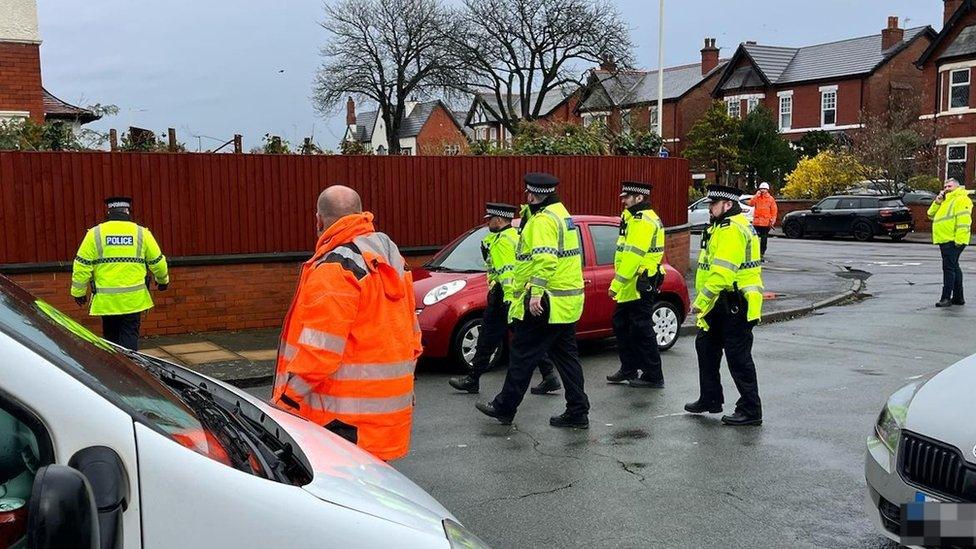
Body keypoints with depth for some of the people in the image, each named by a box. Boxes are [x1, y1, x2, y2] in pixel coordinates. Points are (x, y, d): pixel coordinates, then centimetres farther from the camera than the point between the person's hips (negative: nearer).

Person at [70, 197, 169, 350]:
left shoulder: (95, 233, 0)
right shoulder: (141, 233, 1)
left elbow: (82, 266, -1)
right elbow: (157, 262, 8)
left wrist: (78, 292, 9)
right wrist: (163, 280, 27)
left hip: (106, 299, 1)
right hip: (133, 298, 0)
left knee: (110, 337, 15)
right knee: (130, 336, 2)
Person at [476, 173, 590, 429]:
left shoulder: (543, 220, -16)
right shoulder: (561, 214, 16)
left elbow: (545, 258, -28)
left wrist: (536, 291, -30)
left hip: (544, 304, -10)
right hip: (568, 302, 10)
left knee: (522, 355, 2)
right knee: (565, 355, 13)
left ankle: (504, 407, 13)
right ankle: (577, 412, 15)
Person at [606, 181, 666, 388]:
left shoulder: (643, 221, -18)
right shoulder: (636, 218, 17)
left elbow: (633, 255, -25)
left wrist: (616, 284, -25)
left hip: (640, 286, -11)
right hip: (632, 287, 11)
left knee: (641, 330, -4)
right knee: (621, 325, 17)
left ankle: (653, 377, 4)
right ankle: (629, 369, 27)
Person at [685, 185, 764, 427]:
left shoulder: (732, 230, -19)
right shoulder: (723, 227, 17)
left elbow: (722, 272, -27)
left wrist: (701, 301, -23)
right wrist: (705, 302, 19)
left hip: (735, 305, -11)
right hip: (723, 304, 11)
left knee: (738, 357, -4)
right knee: (706, 345, 18)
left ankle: (750, 411, 5)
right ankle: (710, 399, 29)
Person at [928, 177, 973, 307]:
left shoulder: (961, 199, -9)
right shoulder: (946, 201, 22)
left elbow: (963, 221, -19)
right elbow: (931, 215, 21)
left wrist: (959, 239, -25)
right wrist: (937, 201, 7)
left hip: (952, 241, -10)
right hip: (945, 240, 10)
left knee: (949, 267, -11)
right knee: (953, 268, 14)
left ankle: (946, 297, -11)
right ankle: (958, 297, 21)